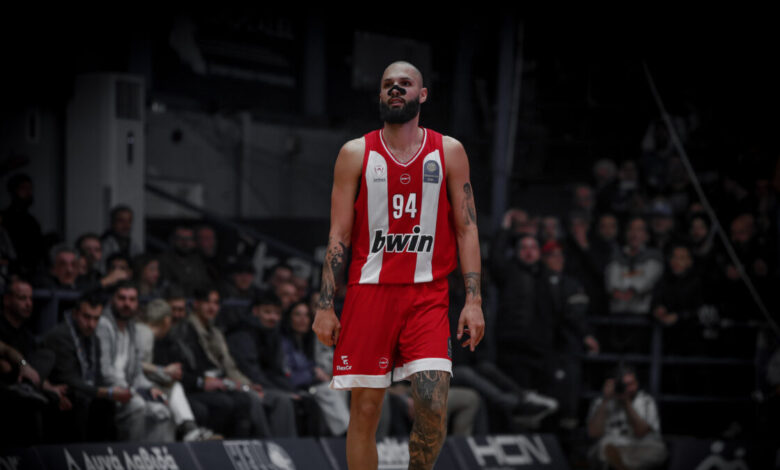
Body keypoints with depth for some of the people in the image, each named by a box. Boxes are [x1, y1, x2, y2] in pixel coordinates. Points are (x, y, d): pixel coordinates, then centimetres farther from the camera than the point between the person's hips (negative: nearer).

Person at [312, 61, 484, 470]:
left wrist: (474, 300, -4)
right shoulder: (355, 154, 5)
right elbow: (339, 234, 4)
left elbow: (466, 229, 5)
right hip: (370, 292, 0)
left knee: (432, 407, -13)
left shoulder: (448, 152, 6)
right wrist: (325, 305, -3)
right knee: (365, 408, 1)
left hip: (427, 294, 0)